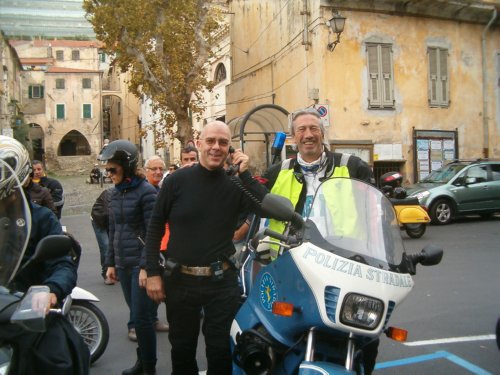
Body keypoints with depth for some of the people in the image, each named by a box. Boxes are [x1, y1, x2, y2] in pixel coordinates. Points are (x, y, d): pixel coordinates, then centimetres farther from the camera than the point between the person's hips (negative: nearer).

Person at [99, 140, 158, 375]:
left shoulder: (146, 192, -10)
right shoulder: (115, 193, 10)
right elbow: (113, 230, 16)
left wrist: (146, 266, -18)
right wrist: (111, 263, 14)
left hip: (140, 263, -6)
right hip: (122, 264, 6)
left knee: (141, 317, -3)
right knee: (136, 314, 14)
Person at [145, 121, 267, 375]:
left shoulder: (235, 184, -2)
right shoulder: (177, 181, -3)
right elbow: (155, 228, 0)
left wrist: (245, 174, -15)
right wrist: (152, 273, -4)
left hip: (221, 280, 0)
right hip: (180, 279, 1)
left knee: (220, 350, 8)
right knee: (182, 349, 16)